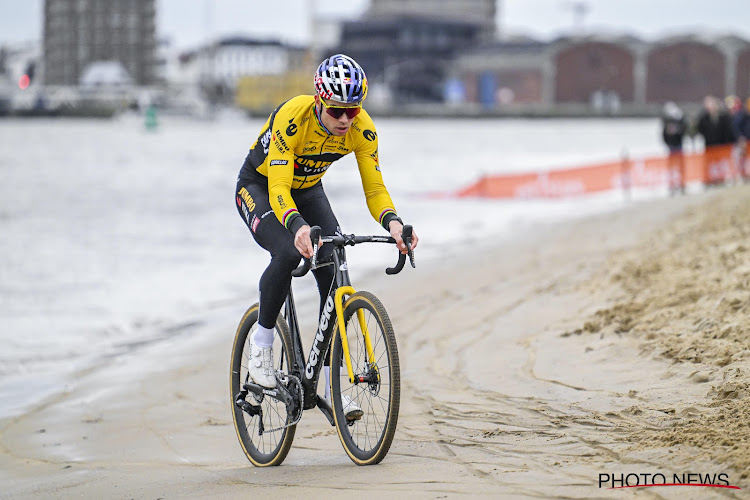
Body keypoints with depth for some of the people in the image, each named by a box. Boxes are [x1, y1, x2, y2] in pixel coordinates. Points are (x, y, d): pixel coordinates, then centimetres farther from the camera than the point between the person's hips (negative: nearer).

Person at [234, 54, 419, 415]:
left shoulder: (362, 129, -22)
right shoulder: (292, 117, -36)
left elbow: (374, 188, -19)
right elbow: (278, 188, -41)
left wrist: (392, 221, -41)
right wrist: (297, 226, -60)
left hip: (308, 191, 4)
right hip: (258, 187, -4)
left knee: (335, 276, -15)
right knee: (289, 253, -34)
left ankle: (332, 389, -9)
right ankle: (261, 341, -9)